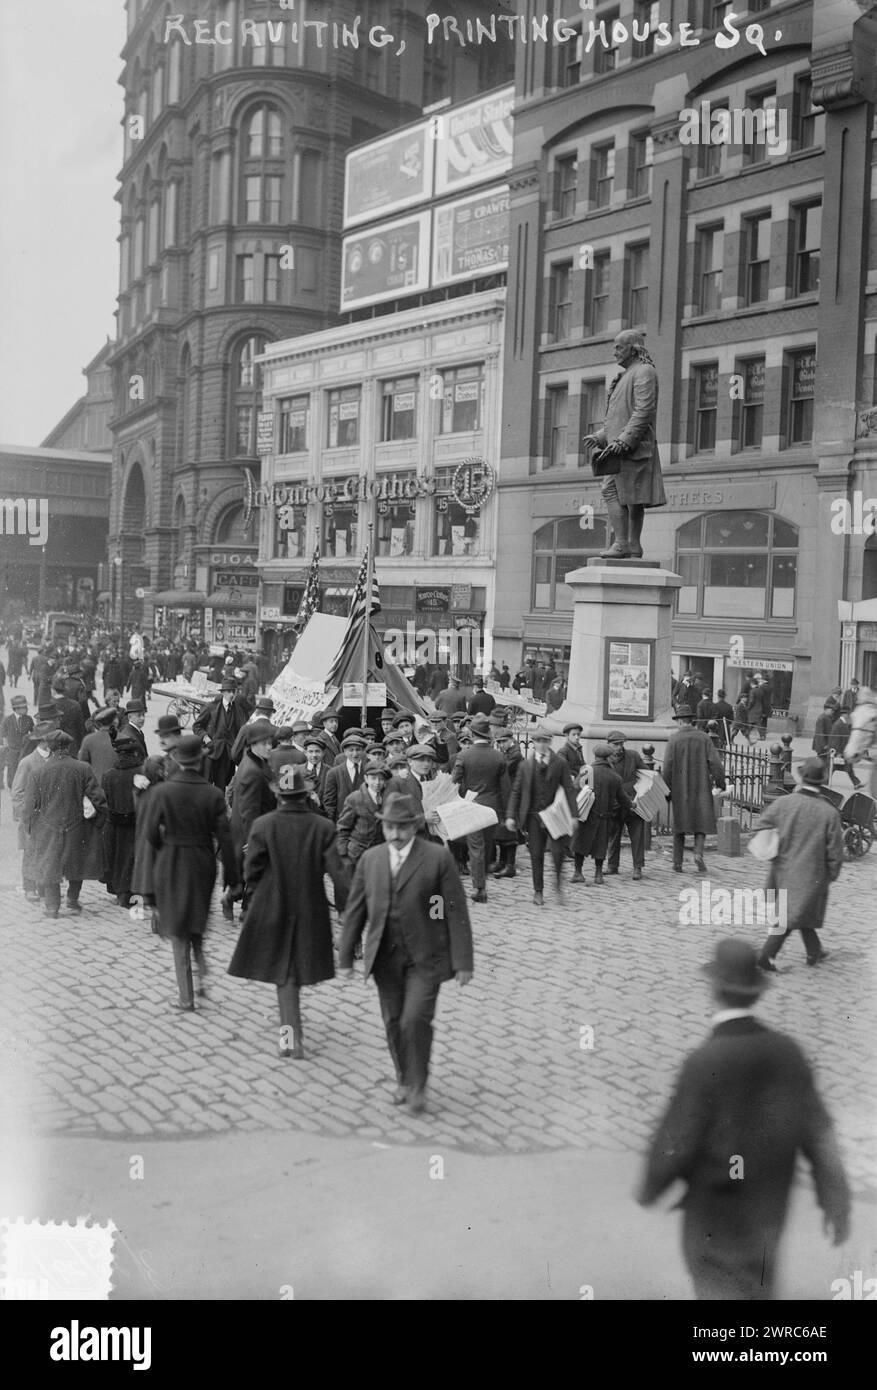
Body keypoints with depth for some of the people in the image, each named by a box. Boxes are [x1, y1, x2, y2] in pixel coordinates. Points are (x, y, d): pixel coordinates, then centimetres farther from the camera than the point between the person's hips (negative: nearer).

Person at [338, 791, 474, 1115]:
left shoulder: (438, 857, -7)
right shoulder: (370, 859, 5)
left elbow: (456, 912, -7)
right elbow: (355, 911, 9)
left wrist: (462, 962, -9)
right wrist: (345, 958, 7)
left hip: (425, 957, -4)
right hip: (385, 958, 4)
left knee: (415, 1020, -13)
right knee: (393, 1023, 10)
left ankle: (418, 1086, 7)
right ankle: (404, 1080, 31)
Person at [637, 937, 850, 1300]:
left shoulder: (703, 1063, -31)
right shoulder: (787, 1051, -15)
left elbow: (674, 1144, -23)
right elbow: (818, 1133, -9)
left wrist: (649, 1189, -3)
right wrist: (836, 1202, 1)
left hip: (715, 1206, -5)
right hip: (769, 1202, 5)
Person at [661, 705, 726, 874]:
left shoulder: (673, 739, -6)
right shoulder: (704, 737, -1)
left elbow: (667, 767, -9)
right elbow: (715, 762, -7)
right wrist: (720, 784, -1)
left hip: (680, 789, 0)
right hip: (701, 788, 0)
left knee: (679, 824, 12)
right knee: (702, 821, 10)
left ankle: (677, 862, 13)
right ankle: (698, 852, -14)